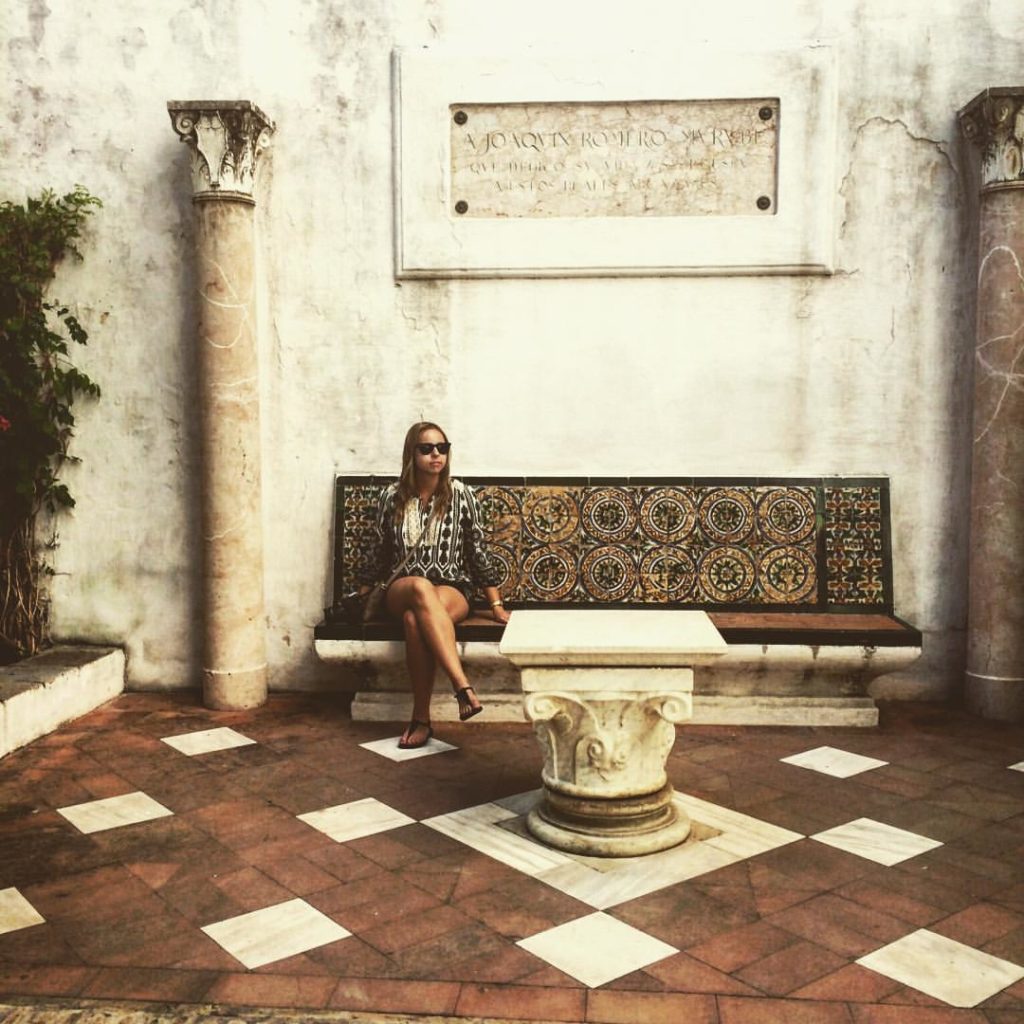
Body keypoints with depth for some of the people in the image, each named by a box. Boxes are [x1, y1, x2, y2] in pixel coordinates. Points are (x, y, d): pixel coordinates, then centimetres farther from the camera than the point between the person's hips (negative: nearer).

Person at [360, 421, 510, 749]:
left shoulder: (460, 495, 1)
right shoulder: (392, 496, 4)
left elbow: (478, 551, 3)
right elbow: (381, 553, 15)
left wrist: (496, 605, 1)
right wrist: (366, 592, 15)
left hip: (452, 589, -1)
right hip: (401, 589, 1)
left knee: (415, 618, -37)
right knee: (421, 588, -38)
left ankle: (421, 719, -32)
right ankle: (464, 687, -46)